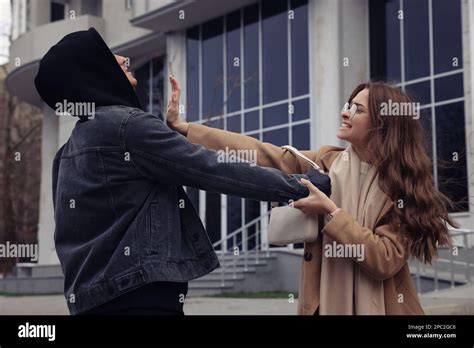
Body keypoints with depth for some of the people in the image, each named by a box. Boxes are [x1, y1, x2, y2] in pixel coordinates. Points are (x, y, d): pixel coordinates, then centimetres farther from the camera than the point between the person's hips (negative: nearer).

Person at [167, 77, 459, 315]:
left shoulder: (404, 184, -9)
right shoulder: (325, 163, 1)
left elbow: (386, 260, -18)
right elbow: (259, 154, -3)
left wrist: (331, 212, -20)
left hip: (381, 307, -3)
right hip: (327, 303, 3)